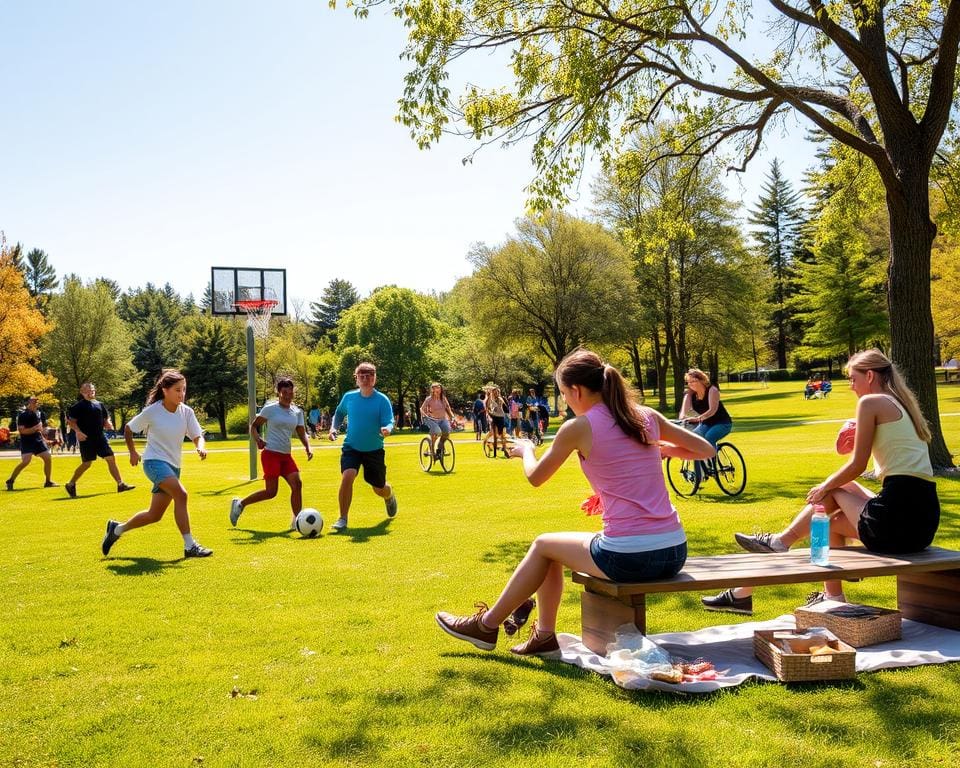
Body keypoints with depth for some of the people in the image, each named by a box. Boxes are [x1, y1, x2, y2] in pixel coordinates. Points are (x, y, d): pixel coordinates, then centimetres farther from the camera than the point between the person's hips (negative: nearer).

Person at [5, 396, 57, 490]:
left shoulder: (40, 413, 7)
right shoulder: (22, 414, -13)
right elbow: (21, 430, -18)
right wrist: (35, 428, -26)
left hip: (38, 440, 6)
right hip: (27, 441, -6)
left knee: (48, 458, 1)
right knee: (26, 461, -18)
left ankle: (48, 482, 14)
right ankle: (10, 481, -3)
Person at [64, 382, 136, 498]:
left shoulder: (100, 405, 13)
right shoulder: (79, 406, -4)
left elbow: (106, 420, 21)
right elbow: (71, 421, -7)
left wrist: (108, 424, -1)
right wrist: (78, 432, -21)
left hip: (100, 437, 6)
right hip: (86, 439, -5)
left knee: (111, 459, 0)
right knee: (86, 463, -2)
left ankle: (120, 484, 3)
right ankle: (71, 485, 16)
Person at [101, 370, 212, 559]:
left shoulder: (187, 412, -3)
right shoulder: (152, 412, -12)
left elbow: (198, 437, -7)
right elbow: (128, 428, 4)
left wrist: (201, 447, -28)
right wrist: (132, 452, 6)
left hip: (173, 466, 6)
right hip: (154, 461, -6)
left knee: (154, 515, 12)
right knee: (181, 495, -28)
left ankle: (117, 529, 38)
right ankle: (189, 546, -23)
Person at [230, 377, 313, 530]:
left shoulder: (297, 412, 12)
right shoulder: (270, 408, -4)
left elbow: (302, 433, 11)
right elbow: (254, 425, 2)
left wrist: (308, 447, -7)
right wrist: (258, 440, -16)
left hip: (286, 455, 6)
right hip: (271, 454, -6)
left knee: (297, 484, -10)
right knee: (271, 492, -9)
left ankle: (296, 521, 0)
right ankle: (240, 504, 12)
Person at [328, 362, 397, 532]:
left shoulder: (382, 400, -11)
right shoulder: (349, 397, -2)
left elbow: (389, 422, -17)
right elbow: (339, 413, 17)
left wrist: (387, 429, -40)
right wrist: (333, 427, 1)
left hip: (374, 450, -1)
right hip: (351, 447, 1)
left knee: (379, 488, 11)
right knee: (347, 477, -25)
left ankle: (389, 497, 51)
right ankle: (343, 519, -12)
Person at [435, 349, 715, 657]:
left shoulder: (579, 427, -7)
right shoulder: (648, 417, 7)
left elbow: (535, 477, 9)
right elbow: (706, 450, 17)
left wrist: (525, 449, 29)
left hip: (626, 559, -6)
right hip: (675, 553, 6)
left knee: (543, 545, 21)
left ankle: (486, 626, 34)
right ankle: (544, 636, 35)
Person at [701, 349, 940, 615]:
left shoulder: (871, 402, -4)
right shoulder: (902, 404, 21)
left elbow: (857, 466, -4)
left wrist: (825, 488, 11)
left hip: (895, 519, -8)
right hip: (924, 523, 8)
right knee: (832, 519, 23)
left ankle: (780, 541, 28)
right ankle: (832, 599, 27)